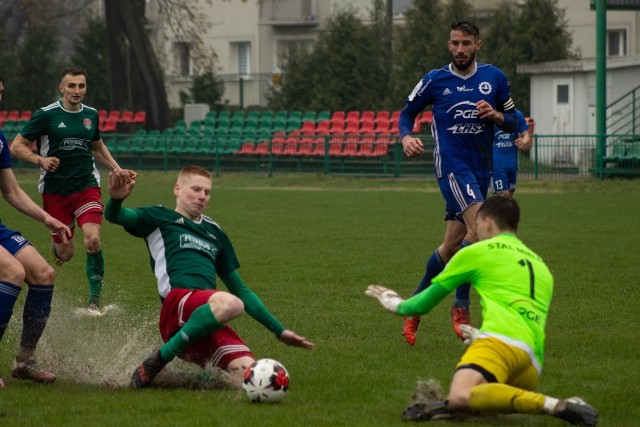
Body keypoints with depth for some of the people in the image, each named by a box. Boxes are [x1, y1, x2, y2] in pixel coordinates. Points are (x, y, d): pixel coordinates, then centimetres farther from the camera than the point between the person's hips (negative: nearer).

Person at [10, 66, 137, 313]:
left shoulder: (91, 115, 8)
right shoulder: (46, 115, -6)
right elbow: (17, 146, -4)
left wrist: (116, 169, 16)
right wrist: (40, 160, -20)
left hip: (87, 186, 2)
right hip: (55, 189, -2)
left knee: (93, 240, -20)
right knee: (66, 253, 1)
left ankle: (94, 301, -11)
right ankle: (57, 246, 41)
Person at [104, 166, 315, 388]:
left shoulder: (215, 232, 31)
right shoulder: (161, 218, 16)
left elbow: (240, 290, 35)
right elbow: (115, 216, -2)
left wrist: (280, 331, 29)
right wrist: (116, 199, -28)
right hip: (178, 303, -5)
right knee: (229, 303, -39)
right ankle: (159, 359, -24)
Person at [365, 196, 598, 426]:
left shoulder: (476, 252, 16)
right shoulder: (541, 266, 33)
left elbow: (424, 304, 26)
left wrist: (397, 304, 49)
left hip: (503, 342, -7)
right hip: (533, 363, 7)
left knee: (460, 396, -30)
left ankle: (555, 406, -45)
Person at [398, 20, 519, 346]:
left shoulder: (494, 78, 6)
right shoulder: (435, 80, 0)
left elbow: (512, 121, 13)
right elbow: (407, 113, 11)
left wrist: (495, 115, -10)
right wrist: (406, 137, -10)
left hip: (481, 169, 4)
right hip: (451, 167, -4)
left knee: (452, 246, 9)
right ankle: (461, 307, -16)